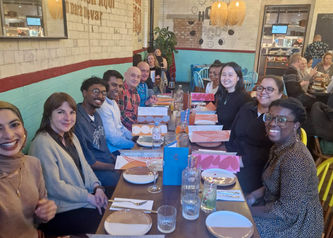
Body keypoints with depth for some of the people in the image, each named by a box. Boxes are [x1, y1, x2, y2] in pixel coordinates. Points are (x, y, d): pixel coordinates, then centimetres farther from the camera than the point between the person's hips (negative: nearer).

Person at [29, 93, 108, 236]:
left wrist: (97, 187, -5)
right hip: (61, 211, -8)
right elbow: (54, 186, -20)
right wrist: (88, 197, -16)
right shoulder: (43, 143, -20)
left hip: (86, 195, 8)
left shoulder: (70, 137, 8)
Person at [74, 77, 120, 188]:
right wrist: (115, 167, -14)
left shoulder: (96, 115, 9)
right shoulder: (78, 120, -20)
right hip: (94, 170, -9)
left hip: (110, 162, 9)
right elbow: (88, 161, -17)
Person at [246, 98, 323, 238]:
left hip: (296, 225, -8)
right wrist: (253, 196, -1)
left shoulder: (295, 159, -29)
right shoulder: (280, 147, 0)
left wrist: (249, 211, -18)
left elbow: (288, 210, -26)